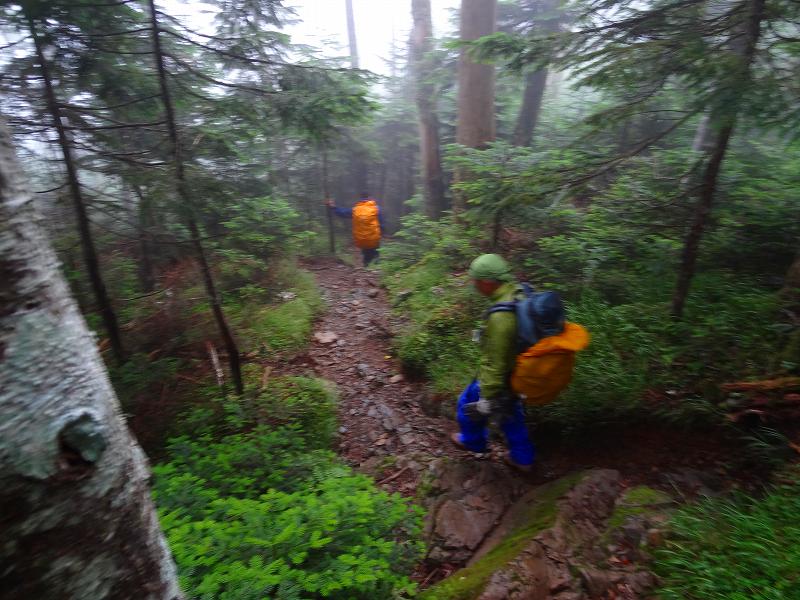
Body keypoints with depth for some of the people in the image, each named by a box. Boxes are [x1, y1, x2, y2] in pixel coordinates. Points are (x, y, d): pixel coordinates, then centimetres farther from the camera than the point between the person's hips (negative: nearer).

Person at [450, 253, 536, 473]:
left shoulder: (501, 316, -37)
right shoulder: (521, 293, -9)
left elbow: (494, 362, -30)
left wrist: (487, 398, -19)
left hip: (502, 377, -8)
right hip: (520, 371, 8)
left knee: (470, 405, 19)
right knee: (509, 411, 29)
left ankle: (472, 441, 47)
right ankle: (523, 458, 45)